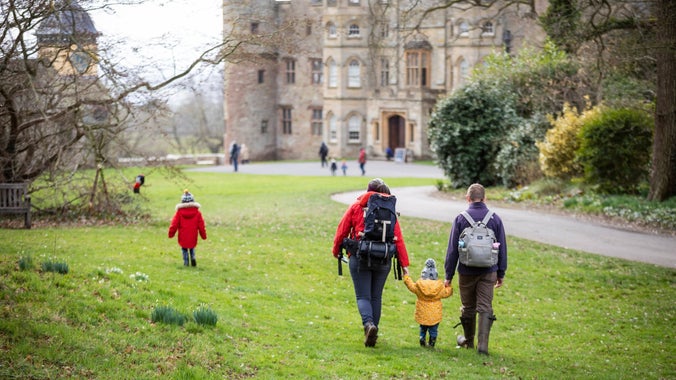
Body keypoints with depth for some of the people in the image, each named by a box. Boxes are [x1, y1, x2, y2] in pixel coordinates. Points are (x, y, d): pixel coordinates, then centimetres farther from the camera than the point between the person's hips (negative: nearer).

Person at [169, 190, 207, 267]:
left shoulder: (179, 212, -7)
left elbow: (174, 224, -3)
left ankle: (186, 261, 1)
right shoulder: (197, 212, -2)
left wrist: (171, 234, 8)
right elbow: (201, 225, 2)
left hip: (183, 237, -2)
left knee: (184, 249, 11)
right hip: (193, 237, 2)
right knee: (192, 247, 20)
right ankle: (193, 257, -2)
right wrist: (203, 235, 11)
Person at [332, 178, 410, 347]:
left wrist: (336, 250, 18)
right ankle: (373, 333, 17)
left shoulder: (356, 207, -1)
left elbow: (342, 231, 2)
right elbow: (398, 238, -2)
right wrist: (404, 263, 1)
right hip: (383, 260, 2)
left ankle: (369, 324, -24)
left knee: (363, 296, 2)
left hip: (360, 258, -2)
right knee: (376, 297, 15)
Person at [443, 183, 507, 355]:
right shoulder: (495, 219, 0)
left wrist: (449, 275, 3)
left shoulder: (460, 219, -6)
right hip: (489, 272, 1)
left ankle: (468, 340, 31)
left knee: (468, 308, 15)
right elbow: (502, 248, 5)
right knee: (485, 308, 1)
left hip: (467, 272, -1)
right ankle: (483, 344, -10)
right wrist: (501, 273, 14)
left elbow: (452, 249, -4)